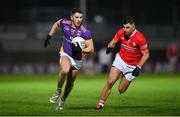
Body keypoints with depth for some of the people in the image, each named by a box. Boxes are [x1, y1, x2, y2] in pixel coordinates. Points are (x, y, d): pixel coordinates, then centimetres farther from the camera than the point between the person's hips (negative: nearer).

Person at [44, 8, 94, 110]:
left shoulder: (85, 31, -22)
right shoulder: (65, 23, -12)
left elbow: (91, 49, -20)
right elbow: (56, 24, 13)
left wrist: (80, 50, -35)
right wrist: (49, 36, 10)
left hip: (77, 59, 0)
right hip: (66, 54, 0)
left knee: (70, 82, 10)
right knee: (65, 71, -33)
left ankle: (63, 100, 36)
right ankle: (58, 91, -9)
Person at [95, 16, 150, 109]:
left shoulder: (140, 38, -24)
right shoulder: (121, 32, -12)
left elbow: (146, 55, -15)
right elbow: (113, 42, 3)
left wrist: (138, 68, -22)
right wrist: (110, 47, -21)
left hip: (132, 66, -2)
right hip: (120, 59, 2)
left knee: (121, 90, 3)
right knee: (110, 82, -16)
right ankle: (101, 103, -4)